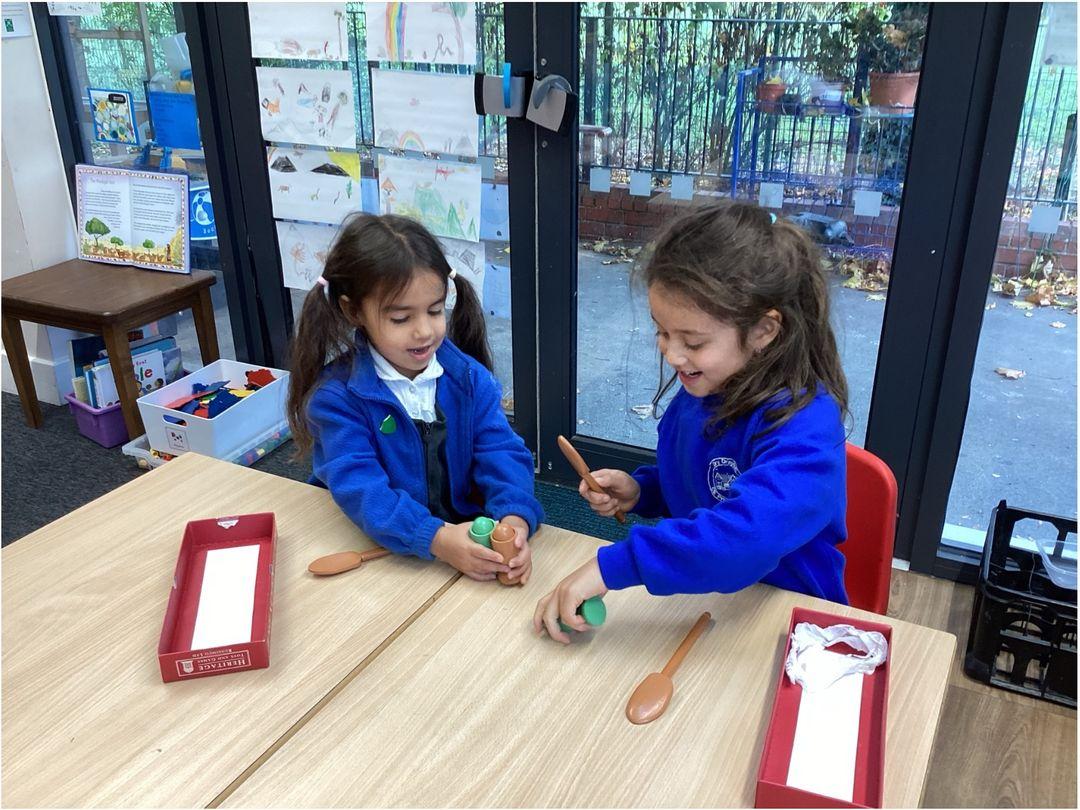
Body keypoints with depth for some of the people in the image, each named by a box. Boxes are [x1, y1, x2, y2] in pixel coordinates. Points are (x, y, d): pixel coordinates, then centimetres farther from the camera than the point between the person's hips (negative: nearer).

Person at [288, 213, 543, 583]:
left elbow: (501, 454, -7)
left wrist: (514, 518, -28)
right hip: (375, 554, -3)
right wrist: (436, 539, -35)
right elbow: (359, 486, -20)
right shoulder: (336, 396, -10)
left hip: (465, 535, 3)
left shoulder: (469, 377, 1)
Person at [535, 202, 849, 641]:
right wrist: (639, 490, -1)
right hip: (697, 597, 6)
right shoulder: (700, 391, 0)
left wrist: (612, 566, -38)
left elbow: (748, 533, -40)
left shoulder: (803, 426, -23)